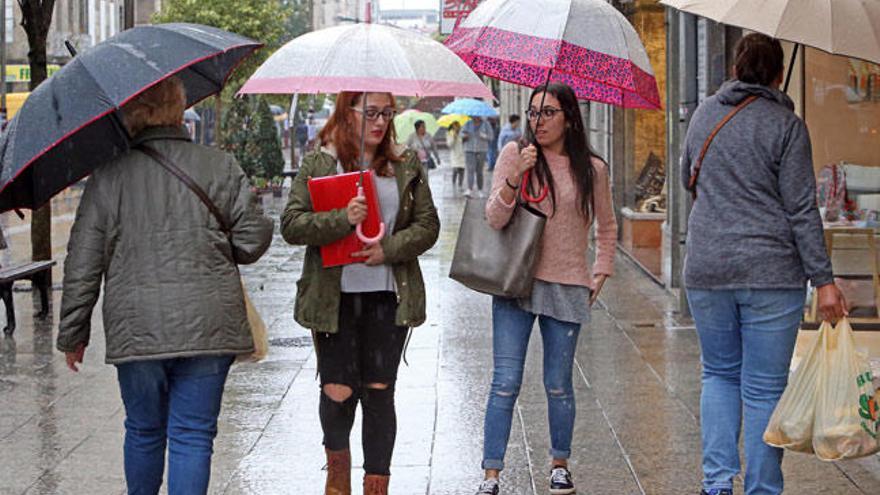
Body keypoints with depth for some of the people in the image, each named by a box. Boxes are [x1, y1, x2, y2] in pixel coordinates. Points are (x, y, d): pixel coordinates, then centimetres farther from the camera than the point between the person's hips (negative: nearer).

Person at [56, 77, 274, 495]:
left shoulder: (108, 177, 0)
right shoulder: (220, 168, 0)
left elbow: (82, 264, 1)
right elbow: (253, 241, 0)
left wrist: (73, 333, 10)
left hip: (135, 330, 1)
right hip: (207, 328, -1)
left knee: (144, 432, 18)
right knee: (193, 436, 3)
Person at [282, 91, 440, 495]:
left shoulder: (406, 166, 9)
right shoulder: (318, 164, 1)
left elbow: (428, 225, 6)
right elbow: (292, 225, -6)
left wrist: (389, 248, -11)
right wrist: (343, 220, -22)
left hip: (388, 296, 2)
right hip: (334, 297, -2)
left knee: (380, 392, 2)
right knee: (338, 392, -3)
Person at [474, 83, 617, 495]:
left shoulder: (591, 170, 5)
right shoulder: (514, 154, 1)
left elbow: (606, 227, 20)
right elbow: (494, 219, -6)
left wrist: (601, 275, 12)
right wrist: (514, 177, -21)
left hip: (567, 288, 1)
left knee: (558, 385, 8)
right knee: (506, 383, -5)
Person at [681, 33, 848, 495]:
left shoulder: (705, 114, 6)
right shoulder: (785, 125, -7)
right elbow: (802, 209, -9)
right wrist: (823, 280, -7)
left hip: (706, 270, 4)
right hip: (772, 273, -4)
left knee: (720, 373, 18)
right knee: (764, 388, 4)